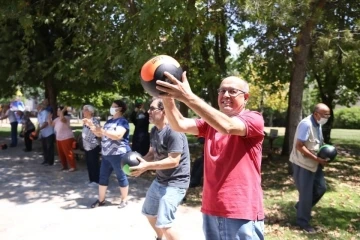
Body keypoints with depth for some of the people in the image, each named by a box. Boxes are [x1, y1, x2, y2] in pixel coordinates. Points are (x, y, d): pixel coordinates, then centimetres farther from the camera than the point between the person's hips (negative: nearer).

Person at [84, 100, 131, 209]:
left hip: (118, 154, -8)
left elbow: (118, 135, -26)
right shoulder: (109, 121, 17)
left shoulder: (122, 121, -10)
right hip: (106, 154, 9)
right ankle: (101, 200, 23)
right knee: (103, 177, 11)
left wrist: (102, 130, -27)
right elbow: (100, 134, 20)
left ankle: (124, 200, 15)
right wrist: (91, 125, 8)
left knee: (121, 177, 3)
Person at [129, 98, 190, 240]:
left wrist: (147, 166, -29)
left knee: (163, 224, -13)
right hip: (159, 180, 10)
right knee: (149, 213, 24)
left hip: (175, 183, -10)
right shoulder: (154, 131, 6)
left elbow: (173, 161, -28)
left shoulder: (173, 131, -24)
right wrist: (139, 161, -8)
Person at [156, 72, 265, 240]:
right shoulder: (211, 121, 9)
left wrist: (188, 97, -36)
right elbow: (180, 125, -6)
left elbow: (227, 126, -28)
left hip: (242, 213, -5)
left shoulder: (254, 119, -8)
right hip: (211, 209, 6)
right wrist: (167, 98, -24)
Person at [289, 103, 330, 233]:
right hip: (303, 164, -9)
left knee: (321, 187, 15)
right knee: (306, 192, 0)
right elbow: (299, 146, -26)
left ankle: (301, 206, 34)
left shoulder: (318, 124, 6)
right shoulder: (306, 124, -23)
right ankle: (303, 220, 17)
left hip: (314, 163, 9)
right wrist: (317, 159, -24)